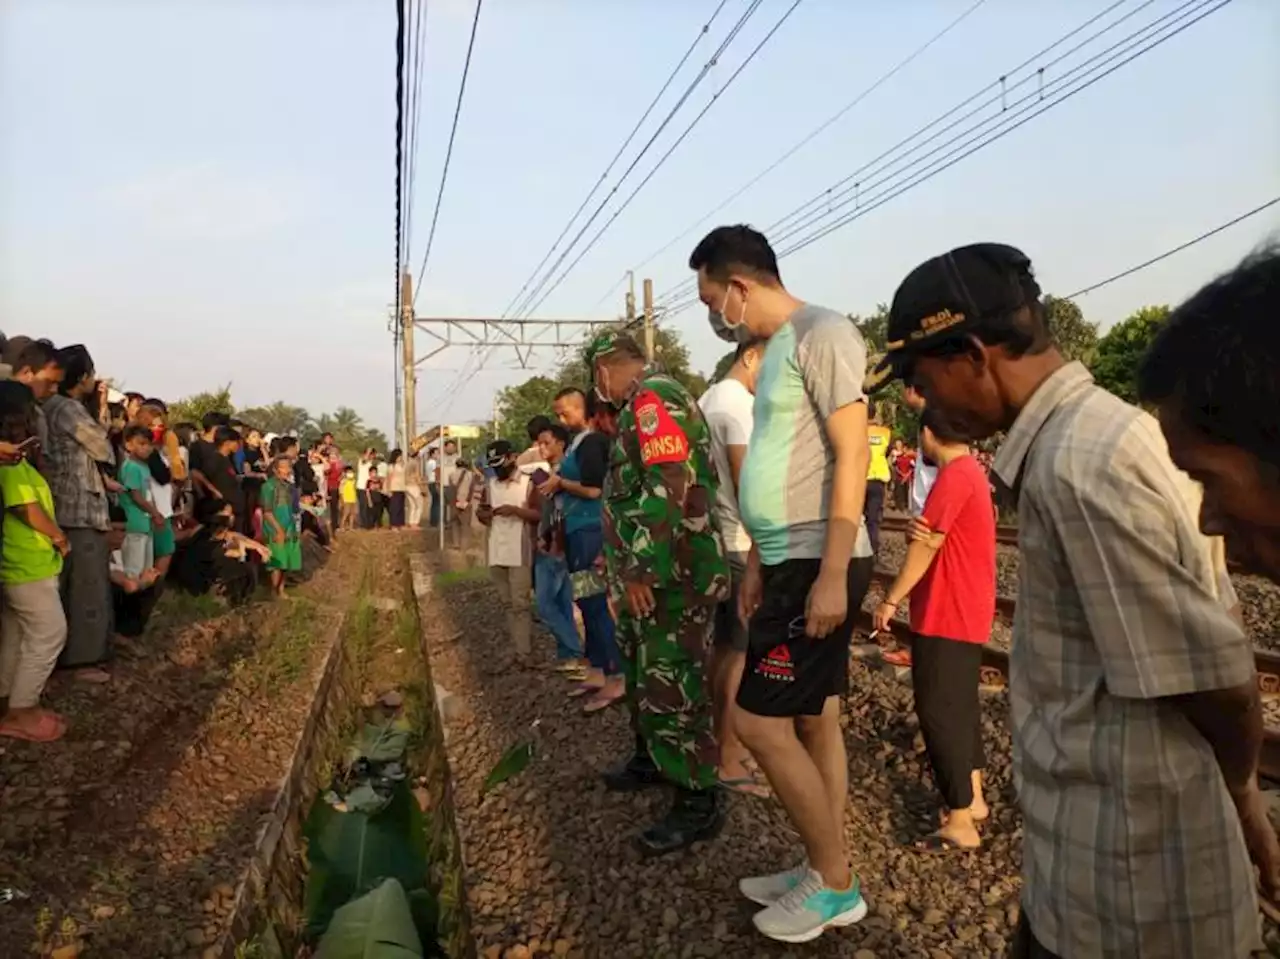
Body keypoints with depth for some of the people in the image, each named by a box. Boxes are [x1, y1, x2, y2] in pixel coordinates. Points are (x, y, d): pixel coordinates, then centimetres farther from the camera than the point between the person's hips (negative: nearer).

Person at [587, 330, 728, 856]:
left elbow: (668, 488, -27)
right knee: (645, 675, 23)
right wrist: (628, 565, 27)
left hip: (669, 576, -11)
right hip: (652, 572, 11)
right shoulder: (644, 404, 17)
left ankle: (699, 802, 8)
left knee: (673, 688, -3)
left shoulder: (652, 398, -16)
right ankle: (650, 759, 40)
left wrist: (641, 570, -25)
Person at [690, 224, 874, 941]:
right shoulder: (778, 347, 17)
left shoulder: (823, 334, -12)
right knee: (814, 720, 15)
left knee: (759, 721, -5)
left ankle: (836, 882, 13)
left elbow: (851, 457, -19)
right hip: (790, 562, 9)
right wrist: (758, 563, 20)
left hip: (820, 564, -9)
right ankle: (826, 874, 28)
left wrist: (832, 575, -22)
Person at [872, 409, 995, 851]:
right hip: (966, 611, 10)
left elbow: (926, 544, -21)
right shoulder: (972, 471, 11)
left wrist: (892, 599, -15)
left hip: (947, 614, -10)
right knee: (960, 704, 18)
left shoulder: (953, 476, -20)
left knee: (938, 711, -4)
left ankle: (960, 823, 1)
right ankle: (972, 798, 29)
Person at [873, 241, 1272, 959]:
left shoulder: (1080, 466, -26)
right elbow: (1205, 628, 9)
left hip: (1127, 877, -8)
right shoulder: (1099, 432, 4)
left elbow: (1218, 678, -22)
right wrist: (1239, 798, 15)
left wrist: (1240, 793, -1)